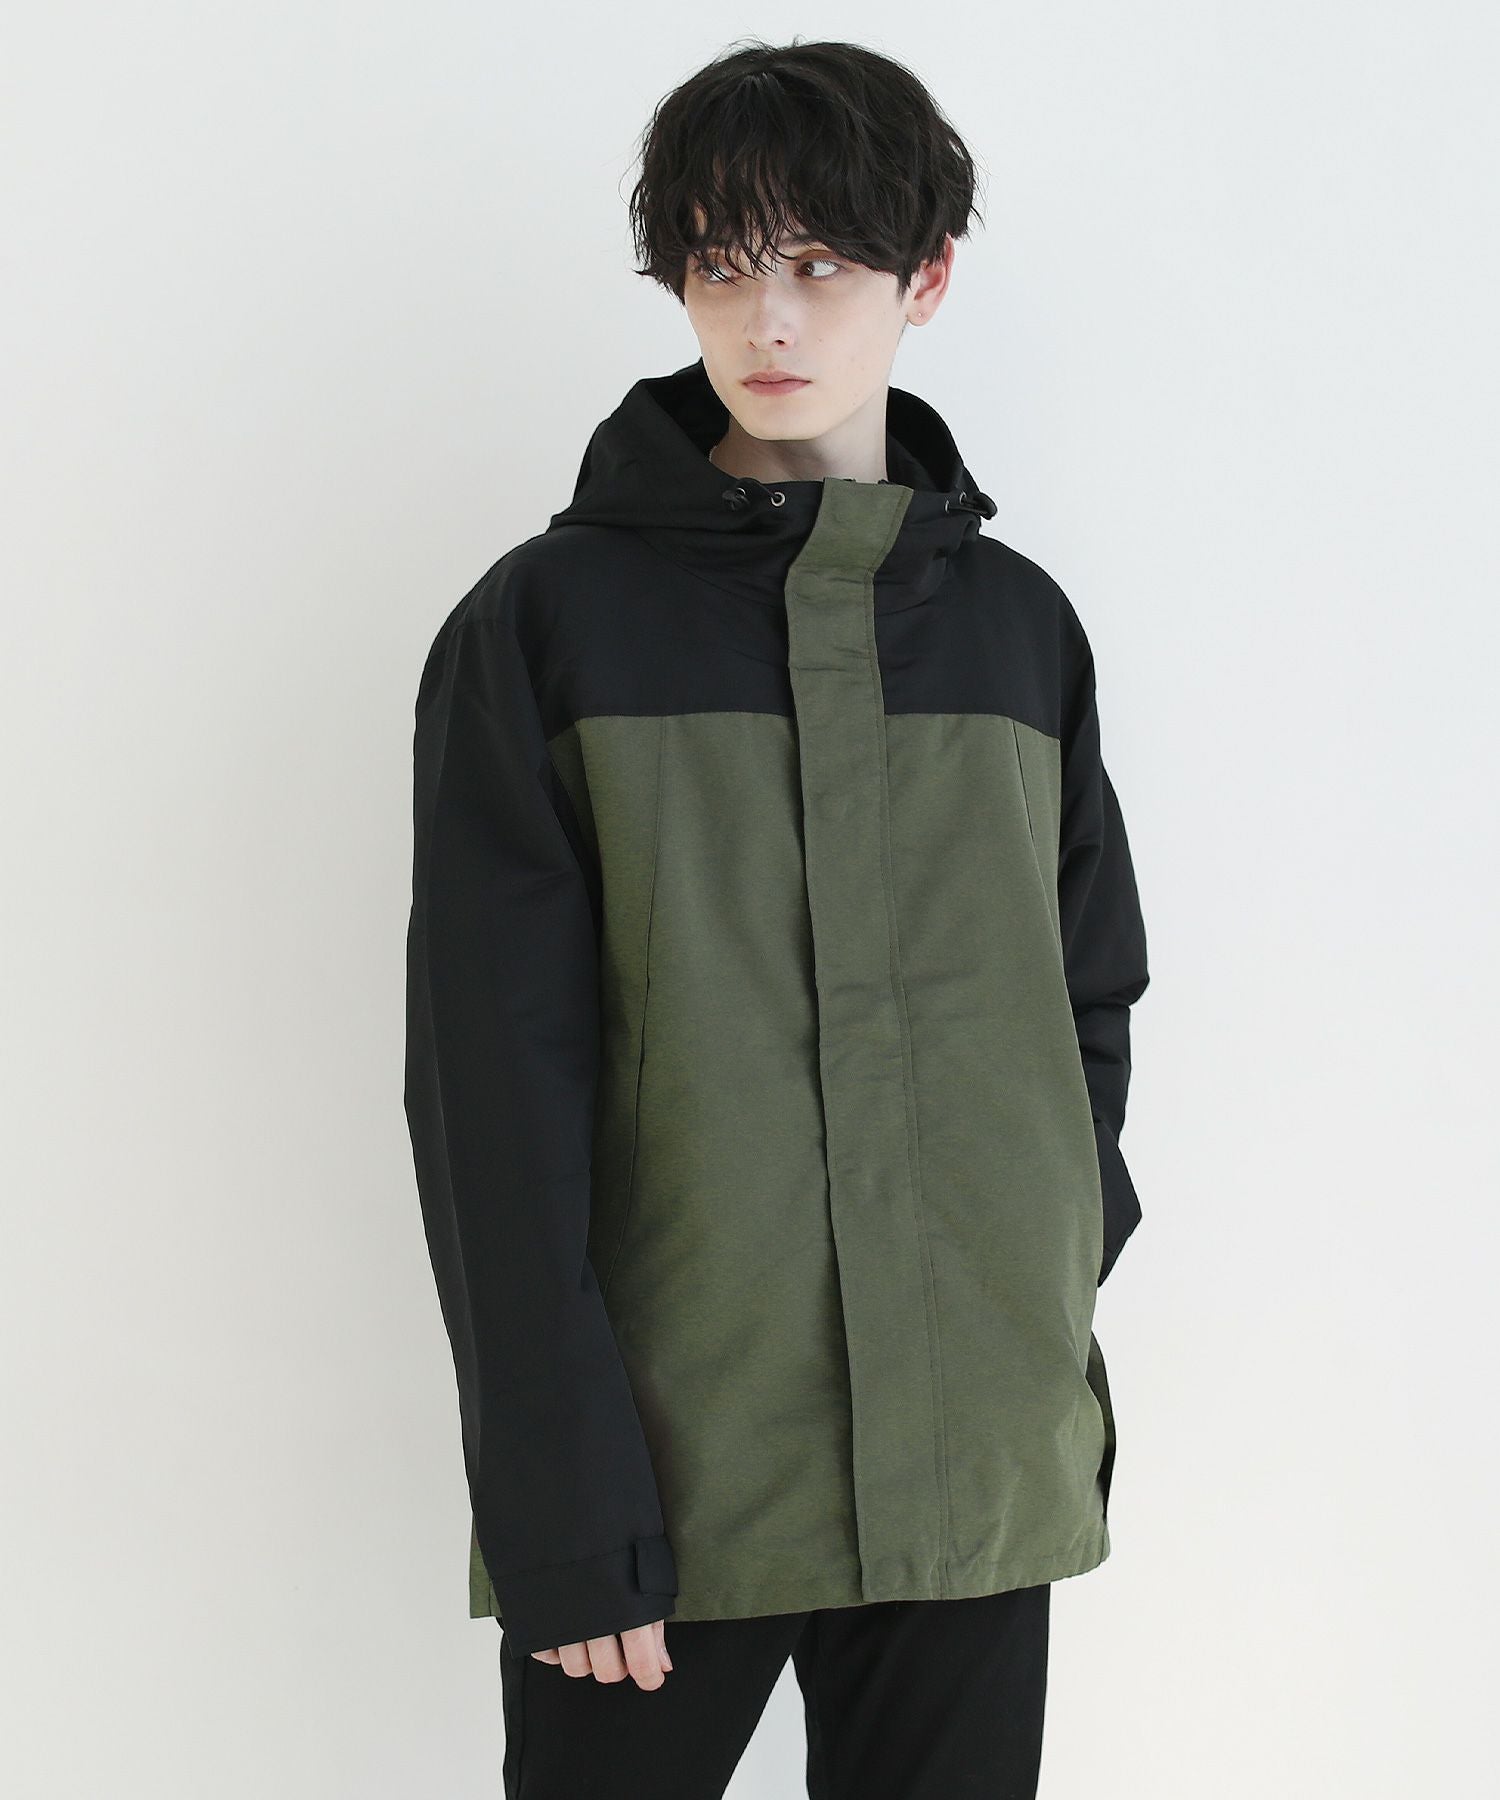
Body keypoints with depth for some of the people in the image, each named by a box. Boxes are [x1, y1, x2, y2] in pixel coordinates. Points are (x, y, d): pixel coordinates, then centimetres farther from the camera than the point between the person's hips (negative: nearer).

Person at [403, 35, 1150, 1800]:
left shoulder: (1020, 623, 9)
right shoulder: (547, 623, -2)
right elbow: (494, 1092, -7)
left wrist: (1059, 1338, 3)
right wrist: (557, 1501, -13)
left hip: (978, 1479, 3)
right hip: (664, 1471, -3)